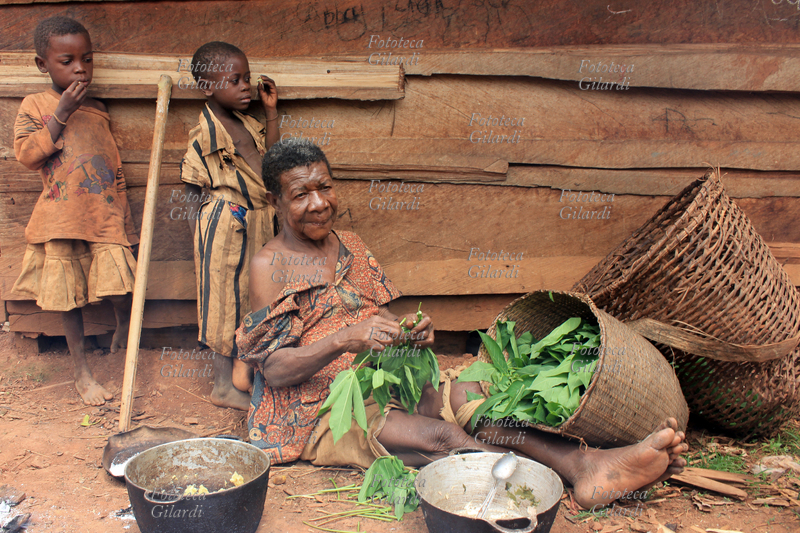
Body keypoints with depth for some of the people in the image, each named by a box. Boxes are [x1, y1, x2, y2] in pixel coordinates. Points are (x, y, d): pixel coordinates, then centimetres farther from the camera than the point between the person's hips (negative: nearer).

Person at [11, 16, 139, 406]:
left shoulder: (98, 111, 11)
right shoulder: (34, 106, 2)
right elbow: (26, 155, -11)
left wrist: (123, 213, 15)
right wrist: (61, 114, -13)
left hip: (105, 214, 2)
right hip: (61, 217, -1)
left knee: (117, 280, -13)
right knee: (68, 295, 5)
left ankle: (125, 323, 22)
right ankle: (81, 372, 18)